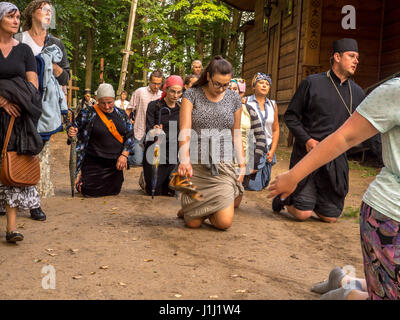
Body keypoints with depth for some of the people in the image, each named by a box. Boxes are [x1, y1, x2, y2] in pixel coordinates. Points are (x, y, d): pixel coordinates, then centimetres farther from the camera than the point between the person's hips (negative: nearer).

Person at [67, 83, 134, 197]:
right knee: (89, 192, -3)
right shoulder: (89, 113, -8)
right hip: (94, 162, -4)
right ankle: (81, 179, 31)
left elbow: (130, 136, 5)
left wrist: (124, 155, -6)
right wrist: (71, 131, -27)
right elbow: (76, 126, -3)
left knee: (114, 191, 11)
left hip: (115, 163, 4)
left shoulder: (122, 114, 4)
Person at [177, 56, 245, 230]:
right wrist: (184, 159, -26)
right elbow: (184, 130, -11)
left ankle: (209, 210, 25)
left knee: (224, 222, -10)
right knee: (193, 223, -3)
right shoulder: (191, 95, 1)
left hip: (223, 166, 2)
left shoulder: (234, 99, 9)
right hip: (194, 165, -2)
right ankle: (190, 209, 33)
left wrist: (242, 163, 9)